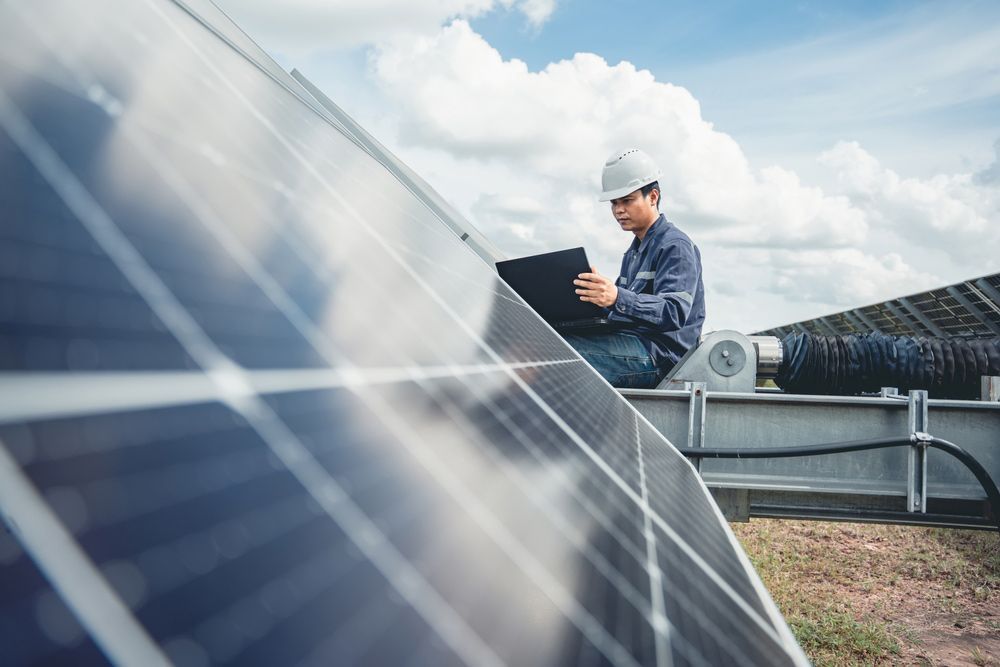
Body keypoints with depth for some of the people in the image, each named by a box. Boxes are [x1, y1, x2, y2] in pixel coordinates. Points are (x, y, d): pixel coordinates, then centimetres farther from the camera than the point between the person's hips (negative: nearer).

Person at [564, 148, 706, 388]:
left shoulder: (676, 247, -6)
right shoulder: (635, 250, 25)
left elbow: (674, 312, -21)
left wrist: (617, 298, -37)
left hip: (659, 354, -9)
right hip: (630, 345, 9)